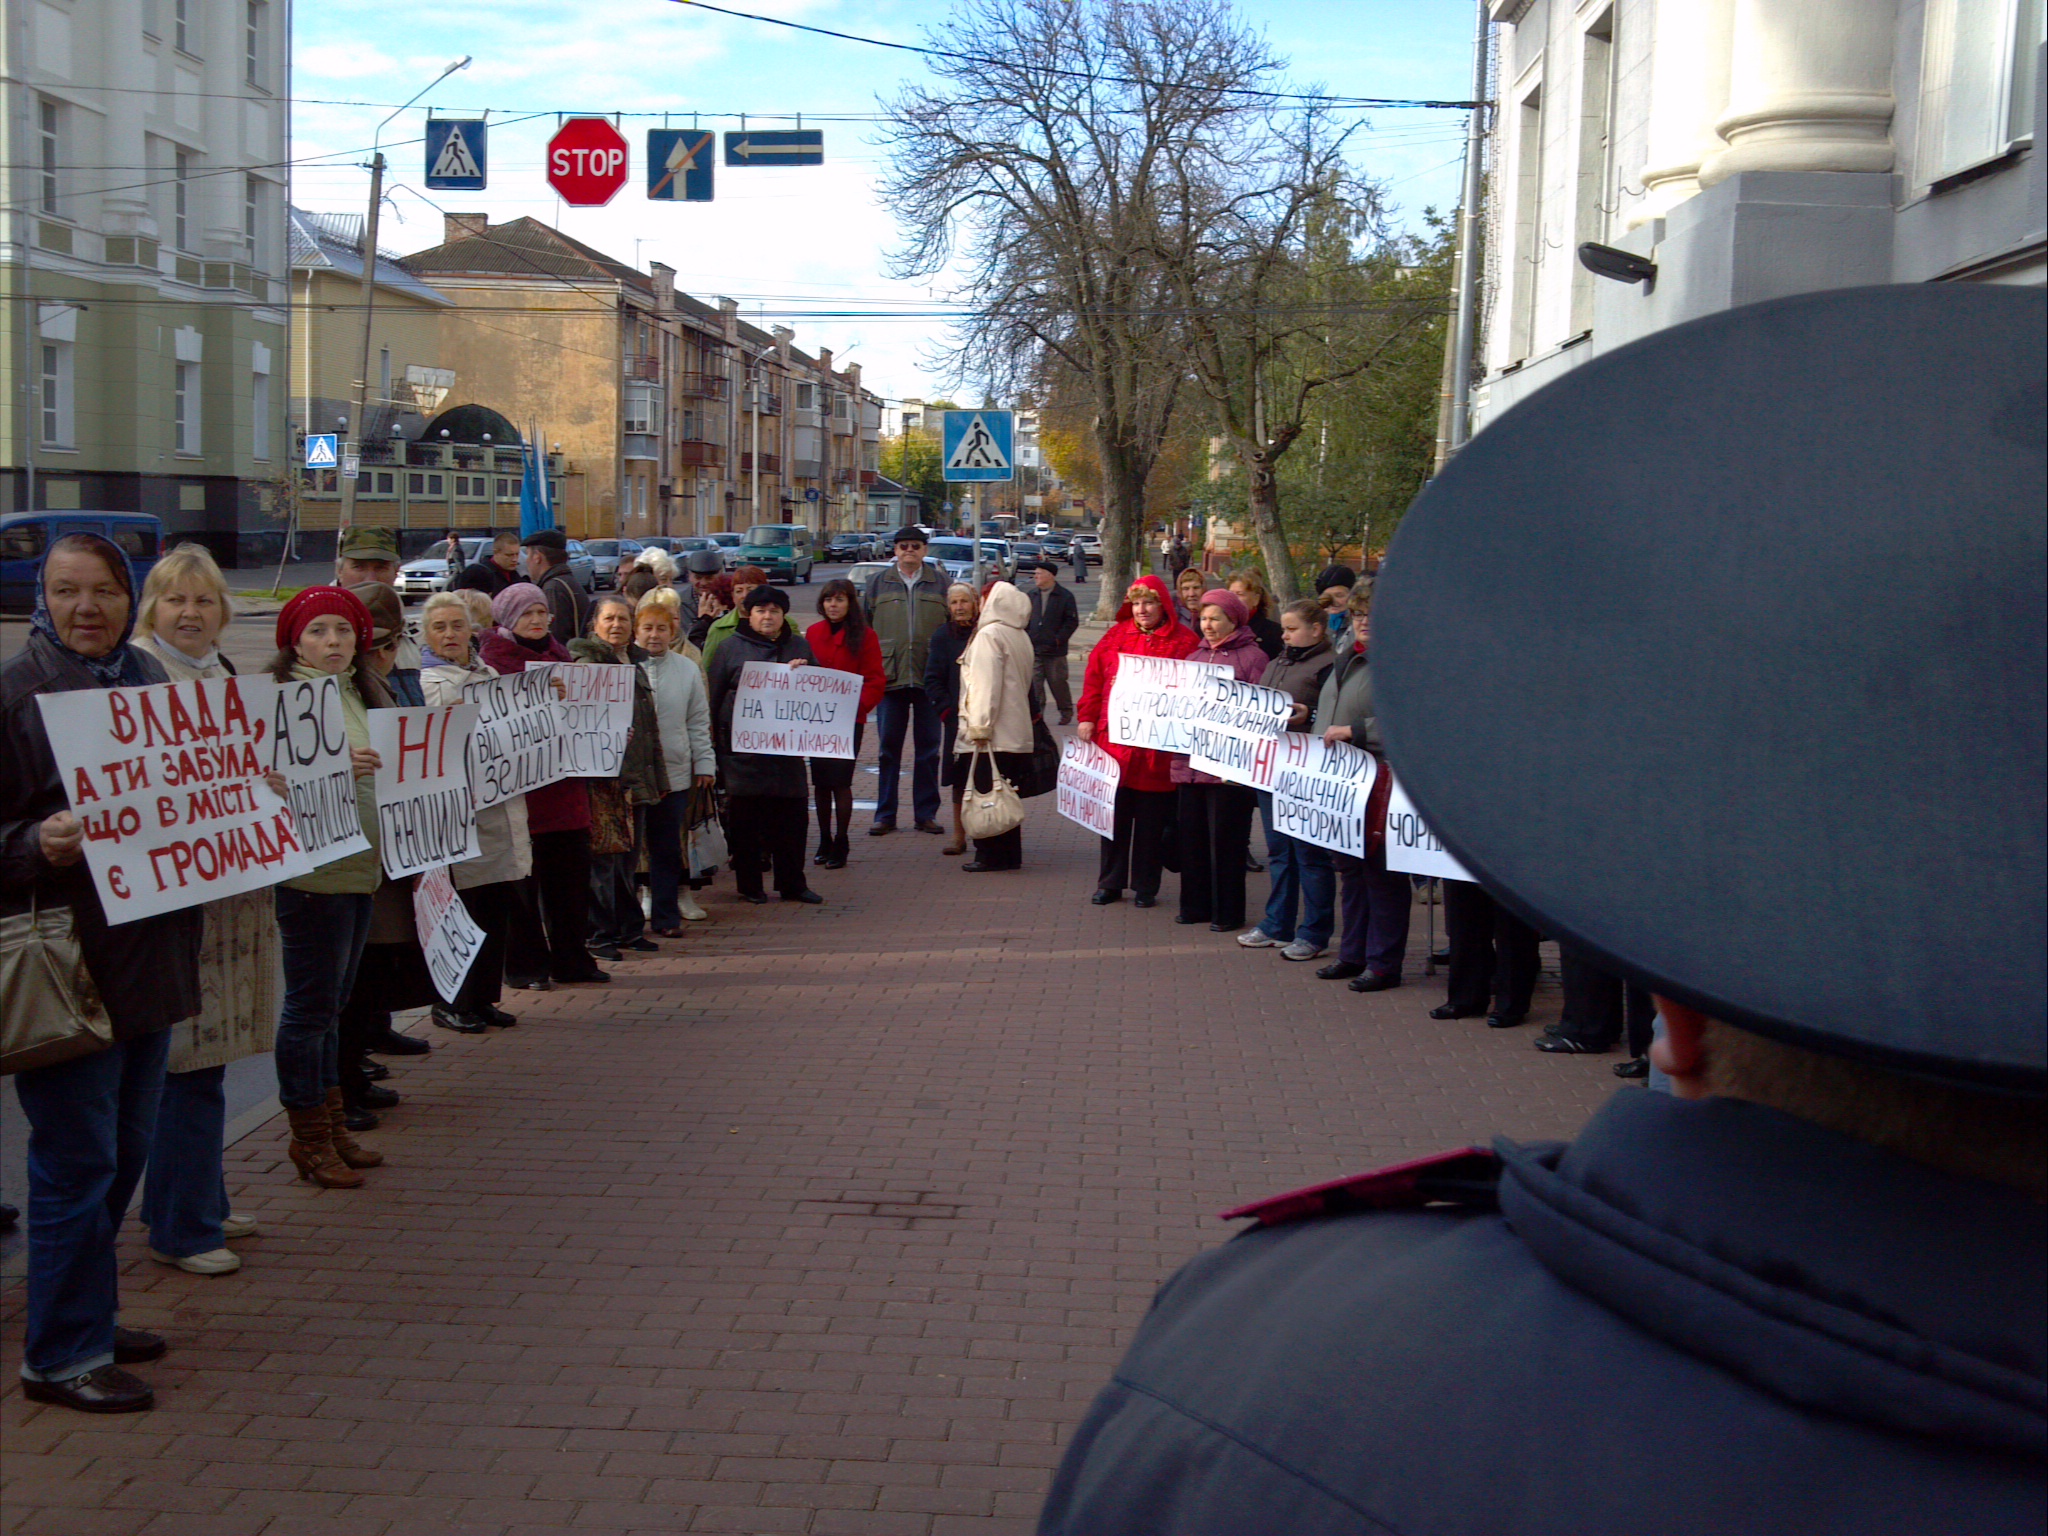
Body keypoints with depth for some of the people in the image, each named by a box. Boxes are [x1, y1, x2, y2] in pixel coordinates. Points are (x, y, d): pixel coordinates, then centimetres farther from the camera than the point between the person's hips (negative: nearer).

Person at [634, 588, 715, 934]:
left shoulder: (688, 668, 7)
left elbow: (699, 723, 11)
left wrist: (705, 763, 8)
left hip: (674, 772, 2)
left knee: (668, 850, 8)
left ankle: (666, 916, 16)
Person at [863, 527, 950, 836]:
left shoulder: (940, 582, 8)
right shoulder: (878, 583, 9)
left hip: (930, 677, 0)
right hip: (889, 675, 0)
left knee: (928, 748, 6)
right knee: (888, 747, 4)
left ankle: (925, 813, 13)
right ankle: (885, 814, 11)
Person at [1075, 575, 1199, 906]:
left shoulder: (1184, 641, -2)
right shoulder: (1116, 635, 8)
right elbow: (1094, 678, 9)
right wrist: (1086, 717, 1)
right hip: (1114, 740, 3)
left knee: (1151, 821, 5)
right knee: (1115, 816, 11)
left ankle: (1145, 887, 16)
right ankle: (1110, 883, 20)